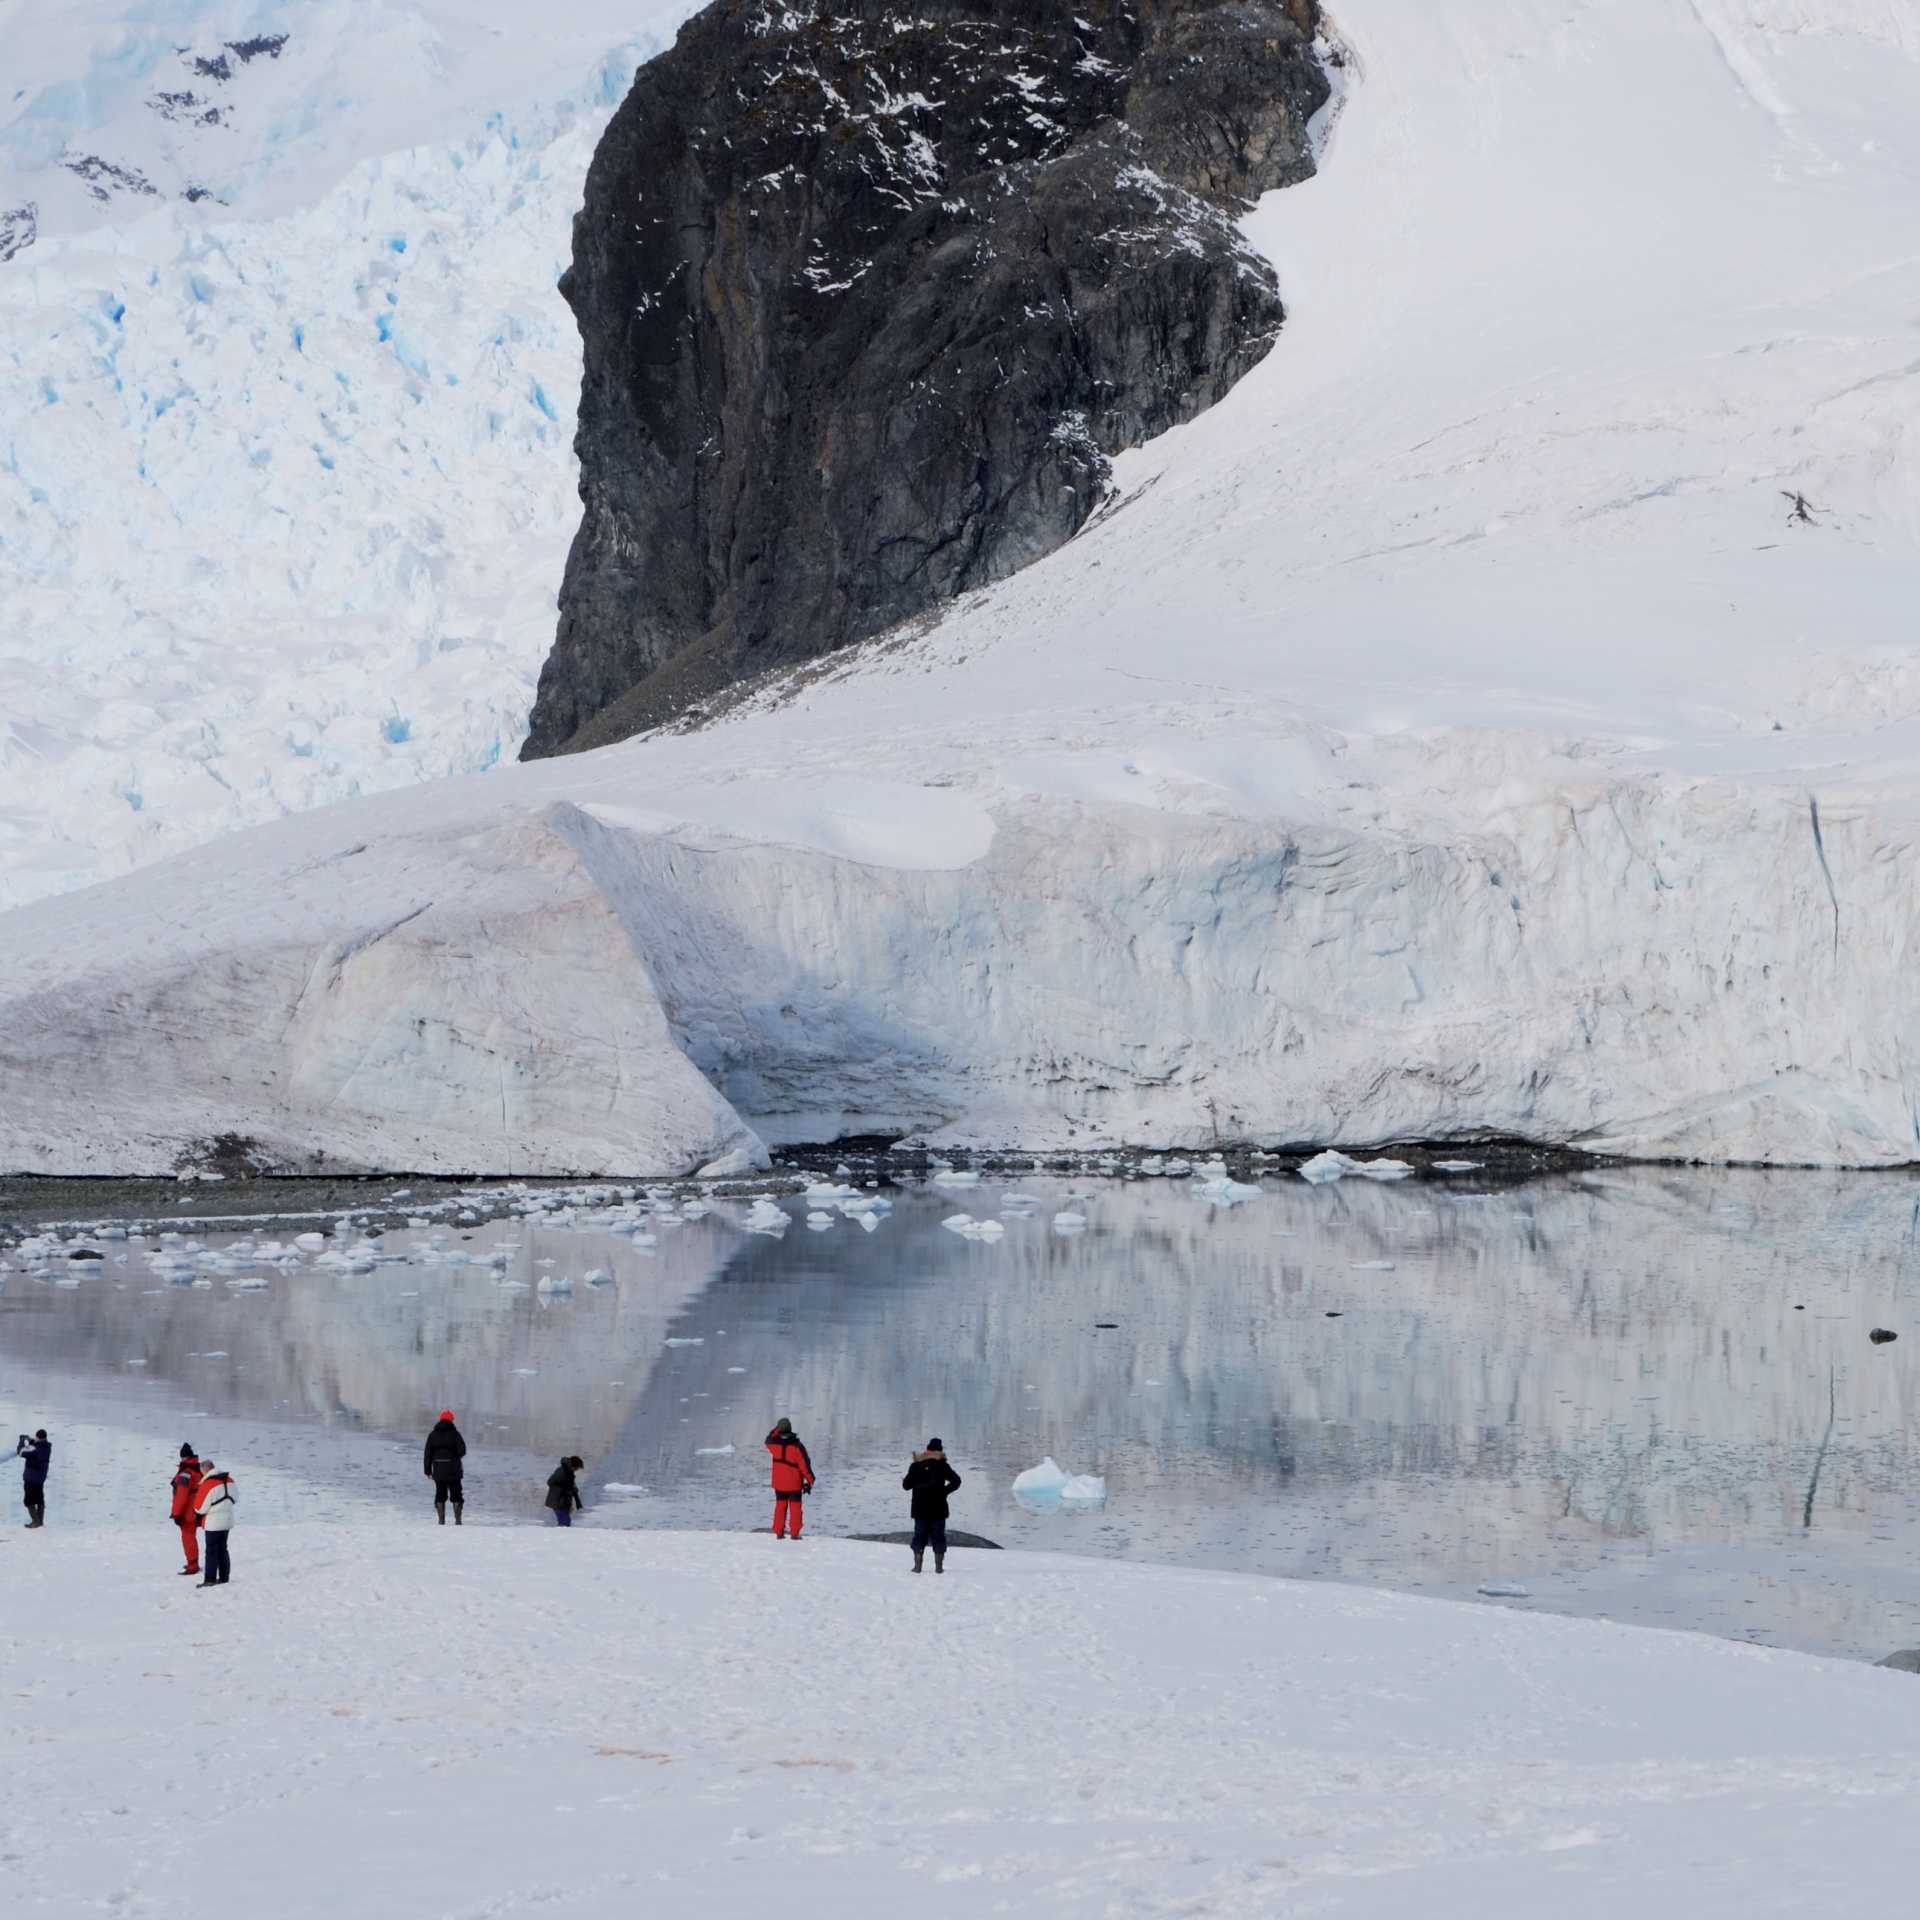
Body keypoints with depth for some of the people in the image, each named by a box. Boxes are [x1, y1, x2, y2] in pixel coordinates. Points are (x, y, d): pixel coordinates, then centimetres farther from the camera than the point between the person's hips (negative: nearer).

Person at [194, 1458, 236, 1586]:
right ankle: (224, 1577, 17)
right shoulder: (228, 1479, 4)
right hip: (227, 1520, 7)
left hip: (213, 1522, -7)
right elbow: (232, 1498, 15)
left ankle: (210, 1579, -4)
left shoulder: (207, 1484, -19)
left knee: (211, 1551, -3)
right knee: (223, 1549, 15)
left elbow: (200, 1508, -13)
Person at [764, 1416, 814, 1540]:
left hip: (778, 1482, 3)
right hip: (794, 1483, -3)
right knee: (795, 1507, 6)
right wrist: (810, 1480, -7)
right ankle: (795, 1533, 3)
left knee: (780, 1506, 14)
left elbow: (769, 1440, 20)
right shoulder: (796, 1446, -17)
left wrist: (777, 1430, 21)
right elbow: (804, 1464, -15)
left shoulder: (774, 1444, -8)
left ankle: (779, 1532, 13)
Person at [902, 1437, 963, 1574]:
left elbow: (906, 1485, 5)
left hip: (920, 1509, 1)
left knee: (919, 1536, 7)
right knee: (938, 1537, 4)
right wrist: (945, 1491, 0)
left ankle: (917, 1565, 1)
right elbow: (956, 1481, -12)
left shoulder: (916, 1466, -1)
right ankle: (939, 1566, 0)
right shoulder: (941, 1465, -4)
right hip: (938, 1509, -1)